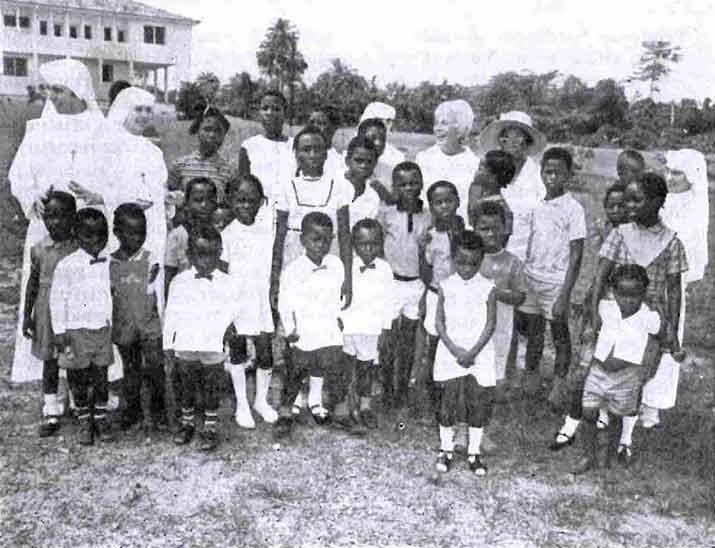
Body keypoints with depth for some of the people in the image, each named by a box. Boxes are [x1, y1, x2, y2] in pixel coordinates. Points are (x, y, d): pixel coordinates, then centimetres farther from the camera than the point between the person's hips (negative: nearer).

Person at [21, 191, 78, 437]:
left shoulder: (80, 248, -8)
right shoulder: (39, 249, -2)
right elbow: (33, 282, 6)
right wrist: (27, 314, 5)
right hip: (47, 312, 2)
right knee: (49, 361, 10)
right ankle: (51, 411, 22)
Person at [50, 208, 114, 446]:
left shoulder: (110, 263, 1)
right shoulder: (67, 265, -9)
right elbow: (57, 298, -5)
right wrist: (60, 331, -6)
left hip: (103, 328, 2)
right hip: (77, 330, -2)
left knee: (101, 375, 10)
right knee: (79, 378, 8)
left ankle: (101, 418, 25)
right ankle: (84, 421, 23)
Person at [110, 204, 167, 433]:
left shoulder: (150, 260, -6)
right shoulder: (110, 262, 0)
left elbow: (158, 294, -4)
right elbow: (107, 295, 9)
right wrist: (108, 324, 10)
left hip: (150, 327, -2)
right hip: (123, 328, 3)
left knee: (153, 370, -2)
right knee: (130, 371, 15)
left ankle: (157, 413, 12)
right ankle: (132, 410, 28)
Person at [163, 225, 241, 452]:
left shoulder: (227, 283, 2)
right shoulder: (179, 282, 4)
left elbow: (232, 311, 3)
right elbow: (171, 313, 7)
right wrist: (168, 342, 6)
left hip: (213, 347, -1)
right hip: (185, 345, 1)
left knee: (210, 388, 6)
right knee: (187, 388, 14)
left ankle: (211, 428, 18)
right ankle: (187, 423, 31)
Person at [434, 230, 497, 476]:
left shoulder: (487, 288, -2)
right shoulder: (446, 287, 1)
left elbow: (490, 324, -5)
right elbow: (440, 322, 0)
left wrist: (473, 352, -13)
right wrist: (454, 350, -11)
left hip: (480, 356, 0)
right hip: (450, 354, 0)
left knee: (479, 403, 4)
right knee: (448, 402, 4)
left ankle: (474, 451, 18)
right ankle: (446, 449, 20)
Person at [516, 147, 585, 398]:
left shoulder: (573, 209, -10)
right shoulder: (538, 207, 7)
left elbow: (576, 257, -12)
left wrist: (564, 296, -16)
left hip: (556, 283, -5)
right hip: (530, 281, 6)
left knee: (560, 337, 7)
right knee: (531, 335, 15)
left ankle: (557, 392, 20)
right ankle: (530, 387, 29)